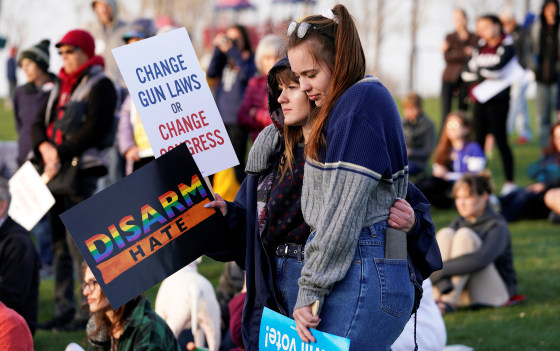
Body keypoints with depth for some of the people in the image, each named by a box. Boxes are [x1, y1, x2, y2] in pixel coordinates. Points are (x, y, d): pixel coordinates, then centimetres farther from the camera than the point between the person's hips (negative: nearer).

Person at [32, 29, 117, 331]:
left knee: (79, 241, -11)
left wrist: (62, 155, -17)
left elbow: (93, 128, -14)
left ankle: (89, 311, -7)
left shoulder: (100, 85, -4)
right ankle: (64, 311, 13)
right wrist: (45, 147, -5)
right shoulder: (60, 87, 21)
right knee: (59, 244, 8)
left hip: (82, 170, -8)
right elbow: (39, 124, 16)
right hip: (54, 171, 8)